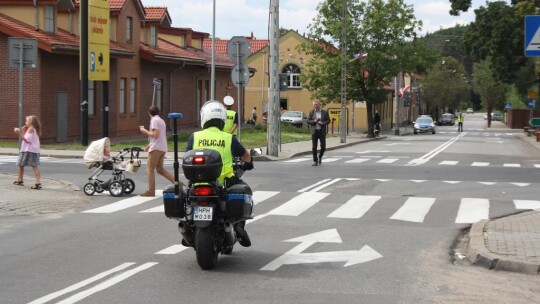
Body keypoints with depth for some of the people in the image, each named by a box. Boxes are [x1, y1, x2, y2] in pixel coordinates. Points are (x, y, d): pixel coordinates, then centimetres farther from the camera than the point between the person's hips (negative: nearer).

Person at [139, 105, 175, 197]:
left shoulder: (154, 120, -9)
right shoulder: (161, 120, 20)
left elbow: (155, 134, -19)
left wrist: (145, 131, -5)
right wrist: (148, 146, 28)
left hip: (156, 148, -9)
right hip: (162, 148, 9)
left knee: (150, 169, -4)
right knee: (160, 169, 14)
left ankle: (151, 191, -5)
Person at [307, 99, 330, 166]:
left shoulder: (324, 112, 3)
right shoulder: (311, 112, 5)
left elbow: (328, 120, 4)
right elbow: (308, 121, 3)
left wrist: (322, 123, -15)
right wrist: (314, 121, -16)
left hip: (322, 131, 0)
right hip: (314, 131, 0)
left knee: (323, 146, -2)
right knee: (314, 147, -3)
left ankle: (320, 157, 26)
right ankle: (315, 161, 3)